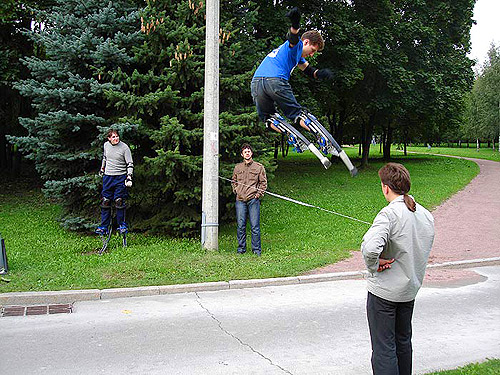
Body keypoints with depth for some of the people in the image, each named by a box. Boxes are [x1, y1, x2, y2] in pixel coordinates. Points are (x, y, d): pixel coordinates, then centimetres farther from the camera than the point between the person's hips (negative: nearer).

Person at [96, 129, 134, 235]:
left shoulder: (124, 147, -9)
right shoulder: (106, 145, 4)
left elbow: (130, 164, -8)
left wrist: (129, 177, -15)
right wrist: (102, 169, 28)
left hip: (120, 177, -4)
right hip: (108, 176, 4)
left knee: (119, 202, -5)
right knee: (105, 202, 3)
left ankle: (122, 225, 11)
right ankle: (104, 226, 11)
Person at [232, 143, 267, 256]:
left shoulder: (259, 167, 6)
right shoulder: (237, 167, 14)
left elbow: (263, 182, 8)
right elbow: (234, 181, 26)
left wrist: (258, 194, -2)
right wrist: (236, 191, 10)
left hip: (253, 200, -2)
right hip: (240, 200, 3)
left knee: (255, 226, -3)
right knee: (240, 225, 5)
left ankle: (256, 249, 6)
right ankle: (241, 248, 16)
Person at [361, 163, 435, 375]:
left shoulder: (389, 214, -22)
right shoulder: (426, 215, 1)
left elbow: (369, 248, -36)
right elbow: (423, 250, 12)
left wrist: (374, 265, -18)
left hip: (384, 291, -7)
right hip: (411, 288, 8)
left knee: (383, 348, 3)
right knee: (403, 341, 24)